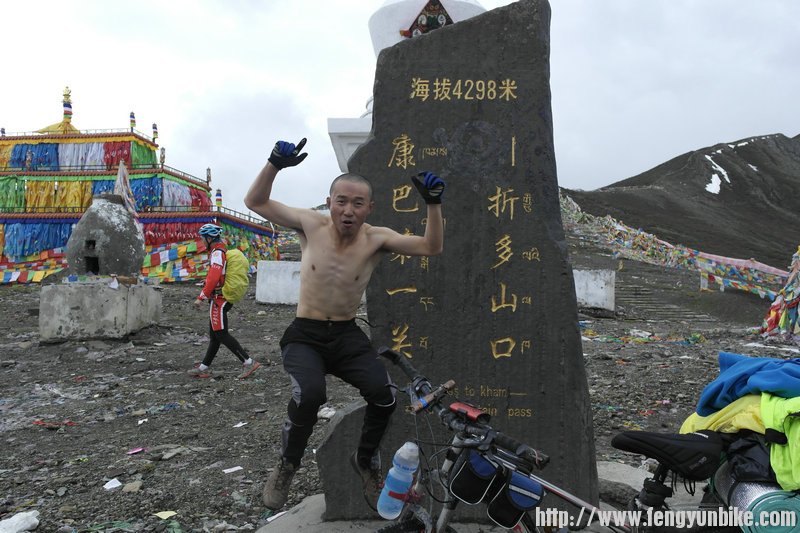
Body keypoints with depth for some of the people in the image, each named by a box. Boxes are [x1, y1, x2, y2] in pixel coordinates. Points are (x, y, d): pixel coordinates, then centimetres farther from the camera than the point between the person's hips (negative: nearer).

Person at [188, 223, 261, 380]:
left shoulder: (217, 253, -16)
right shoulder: (223, 251, 15)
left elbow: (213, 278, -25)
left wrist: (201, 297, -20)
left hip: (218, 300, -10)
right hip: (223, 299, 10)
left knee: (221, 334, -8)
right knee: (214, 334, 12)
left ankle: (249, 362, -9)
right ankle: (204, 368, 20)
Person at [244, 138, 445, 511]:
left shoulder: (376, 239, -6)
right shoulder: (312, 225, -7)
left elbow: (431, 247, -5)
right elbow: (255, 202, -2)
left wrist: (434, 204, -19)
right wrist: (274, 165, -19)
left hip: (348, 336, 2)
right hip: (304, 336, -1)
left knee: (385, 394, -20)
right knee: (309, 395, -31)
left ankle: (365, 460, 14)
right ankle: (287, 465, 1)